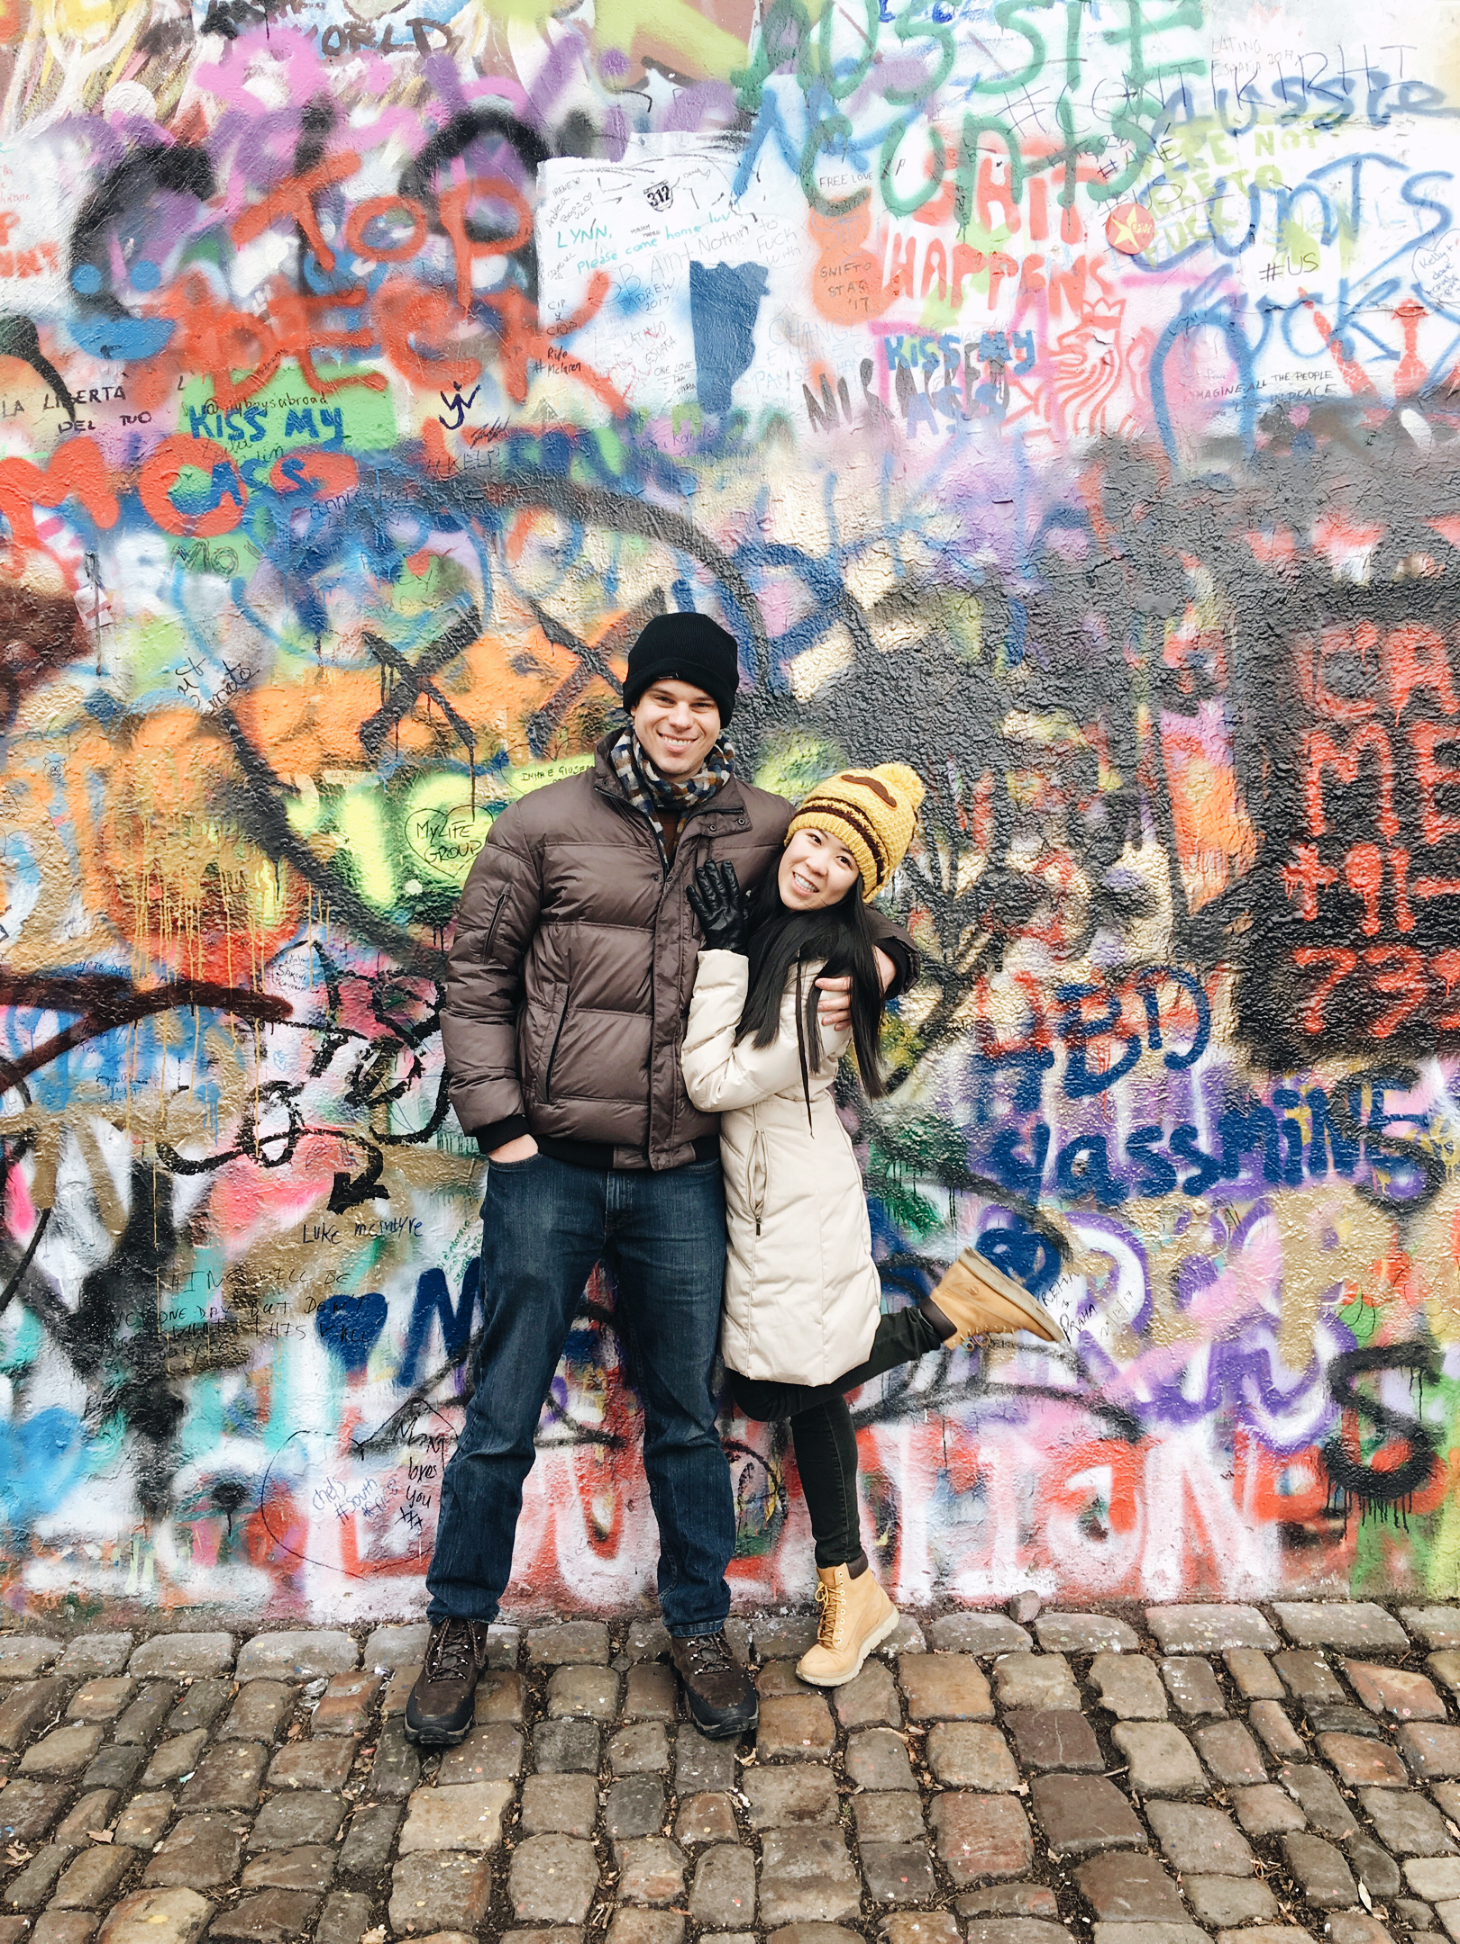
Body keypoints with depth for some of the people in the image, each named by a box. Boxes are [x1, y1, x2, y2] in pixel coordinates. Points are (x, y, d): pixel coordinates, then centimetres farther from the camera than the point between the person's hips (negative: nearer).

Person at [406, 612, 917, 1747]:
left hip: (682, 1178, 2)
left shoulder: (764, 830, 4)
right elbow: (476, 978, 2)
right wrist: (500, 1123, -5)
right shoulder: (546, 826, -1)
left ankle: (699, 1630, 34)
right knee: (503, 1417, 10)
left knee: (687, 1419, 15)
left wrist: (878, 962, -3)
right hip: (550, 1171, -1)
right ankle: (460, 1629, 31)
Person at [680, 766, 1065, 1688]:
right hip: (754, 1192, 7)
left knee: (780, 1388, -1)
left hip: (801, 1204, -7)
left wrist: (723, 950, -20)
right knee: (803, 1388, 13)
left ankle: (947, 1310, 12)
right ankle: (851, 1589, 27)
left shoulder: (831, 976, -21)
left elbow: (716, 1081, -21)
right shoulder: (758, 923, 2)